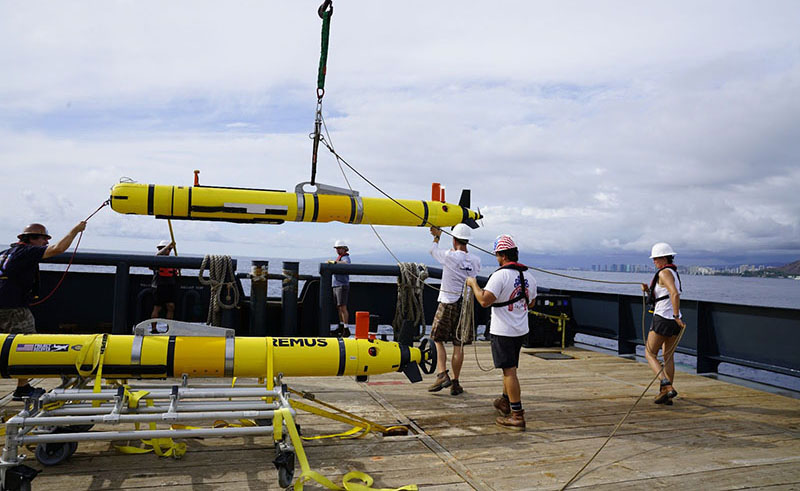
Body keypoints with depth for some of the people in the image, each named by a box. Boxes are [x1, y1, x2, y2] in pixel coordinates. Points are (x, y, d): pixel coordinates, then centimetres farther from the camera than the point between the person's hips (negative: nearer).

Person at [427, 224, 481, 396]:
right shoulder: (475, 261, 0)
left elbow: (433, 250, 9)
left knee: (438, 340, 10)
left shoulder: (449, 256, -12)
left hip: (447, 304, -3)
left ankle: (442, 374, -4)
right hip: (466, 305, 3)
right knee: (458, 346, 7)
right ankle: (455, 383, 13)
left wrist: (437, 236, 29)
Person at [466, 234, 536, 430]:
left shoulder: (500, 275, -19)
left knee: (509, 371, -4)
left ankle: (517, 416, -3)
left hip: (503, 332, -8)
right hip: (521, 330, 8)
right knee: (509, 368, 22)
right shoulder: (528, 275, 7)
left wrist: (473, 284, -10)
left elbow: (485, 300, -25)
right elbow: (531, 302, 18)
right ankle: (505, 402, 39)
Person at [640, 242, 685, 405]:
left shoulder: (664, 272, -14)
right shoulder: (674, 273, 17)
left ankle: (667, 386, -13)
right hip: (674, 322, 9)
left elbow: (675, 294, -28)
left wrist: (676, 316, -26)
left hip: (662, 319, -9)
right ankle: (667, 395, 20)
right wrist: (648, 290, 6)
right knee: (668, 356, 16)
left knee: (650, 354, 3)